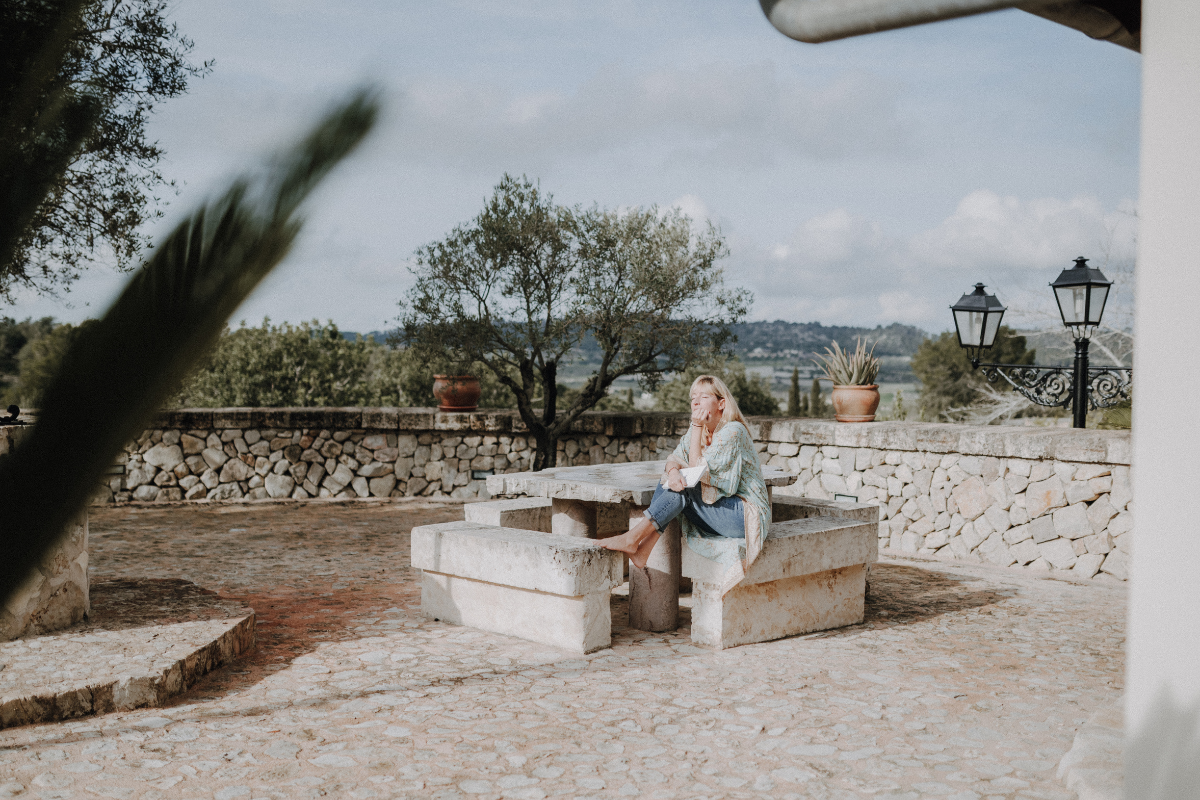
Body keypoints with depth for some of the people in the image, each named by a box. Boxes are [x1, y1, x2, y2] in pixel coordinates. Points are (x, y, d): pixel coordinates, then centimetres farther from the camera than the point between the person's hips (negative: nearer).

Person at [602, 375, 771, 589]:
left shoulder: (733, 431, -16)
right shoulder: (700, 430, 9)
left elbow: (698, 469, -19)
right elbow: (674, 459, 0)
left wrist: (697, 427, -19)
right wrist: (673, 471, -24)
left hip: (747, 516, -8)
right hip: (719, 506, 8)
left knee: (684, 488, -25)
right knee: (668, 481, -9)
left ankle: (632, 538, -29)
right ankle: (642, 551, -19)